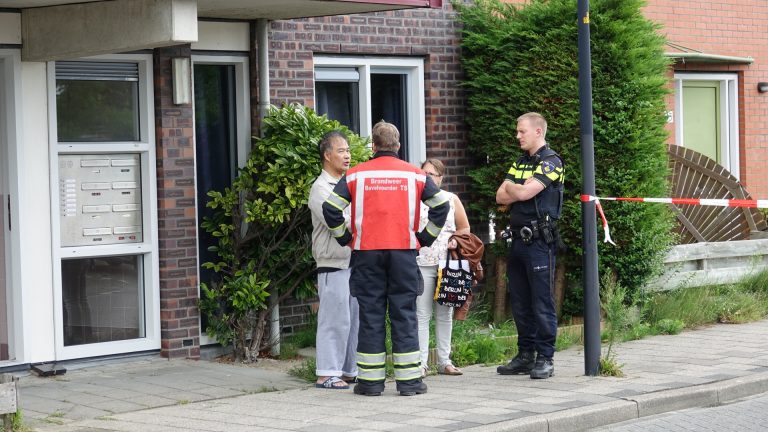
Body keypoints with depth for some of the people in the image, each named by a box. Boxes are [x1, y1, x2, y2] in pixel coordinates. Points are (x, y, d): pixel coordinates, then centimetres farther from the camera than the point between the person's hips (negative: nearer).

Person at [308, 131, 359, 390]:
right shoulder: (320, 188, -6)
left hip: (354, 262, 8)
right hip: (333, 264, -8)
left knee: (356, 318, 9)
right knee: (335, 319, -8)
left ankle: (350, 371, 16)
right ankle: (327, 373, -4)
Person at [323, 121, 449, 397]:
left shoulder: (356, 174, 2)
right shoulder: (414, 175, 4)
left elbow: (330, 208, -3)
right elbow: (441, 205, 2)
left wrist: (345, 238, 8)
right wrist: (425, 238, 8)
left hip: (366, 252, 0)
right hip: (404, 251, 0)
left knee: (370, 315, 4)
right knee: (404, 314, 3)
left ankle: (370, 381, 5)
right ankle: (408, 379, 3)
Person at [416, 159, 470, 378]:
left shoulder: (452, 200, 11)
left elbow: (464, 228, 16)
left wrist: (456, 241, -1)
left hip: (447, 263, 3)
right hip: (421, 264, -3)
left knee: (445, 314, 7)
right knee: (422, 314, -6)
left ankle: (444, 361, 13)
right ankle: (421, 362, -5)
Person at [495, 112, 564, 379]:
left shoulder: (550, 162, -7)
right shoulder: (520, 162, 19)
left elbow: (524, 192, -18)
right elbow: (501, 197, 9)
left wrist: (511, 187, 2)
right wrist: (521, 190, -7)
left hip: (539, 241, -8)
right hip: (518, 239, 8)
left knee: (542, 302, -6)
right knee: (519, 302, 10)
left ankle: (545, 358, -2)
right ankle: (525, 355, 17)